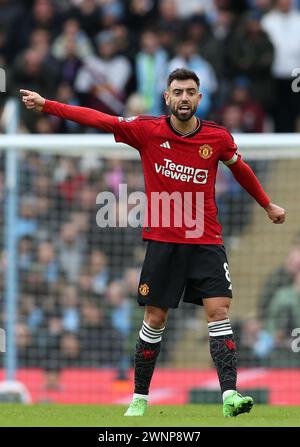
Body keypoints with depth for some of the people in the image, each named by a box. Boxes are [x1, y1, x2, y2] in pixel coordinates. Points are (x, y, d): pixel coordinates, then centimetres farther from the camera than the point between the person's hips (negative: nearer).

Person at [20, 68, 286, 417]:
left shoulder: (218, 138, -1)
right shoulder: (147, 131, -4)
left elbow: (240, 168, 18)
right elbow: (98, 119, -3)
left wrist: (267, 205, 30)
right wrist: (46, 105, -6)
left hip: (206, 241, 0)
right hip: (162, 241, 0)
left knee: (218, 311, -11)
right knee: (154, 319, 4)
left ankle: (229, 395, -17)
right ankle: (140, 398, 15)